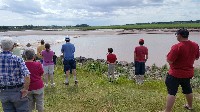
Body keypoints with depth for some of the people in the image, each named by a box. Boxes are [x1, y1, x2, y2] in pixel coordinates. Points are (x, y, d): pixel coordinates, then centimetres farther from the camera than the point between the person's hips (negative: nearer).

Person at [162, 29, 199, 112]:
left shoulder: (177, 47, -25)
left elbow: (169, 61, -24)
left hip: (175, 74, -7)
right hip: (188, 73, 7)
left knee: (171, 92, -3)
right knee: (187, 90, 25)